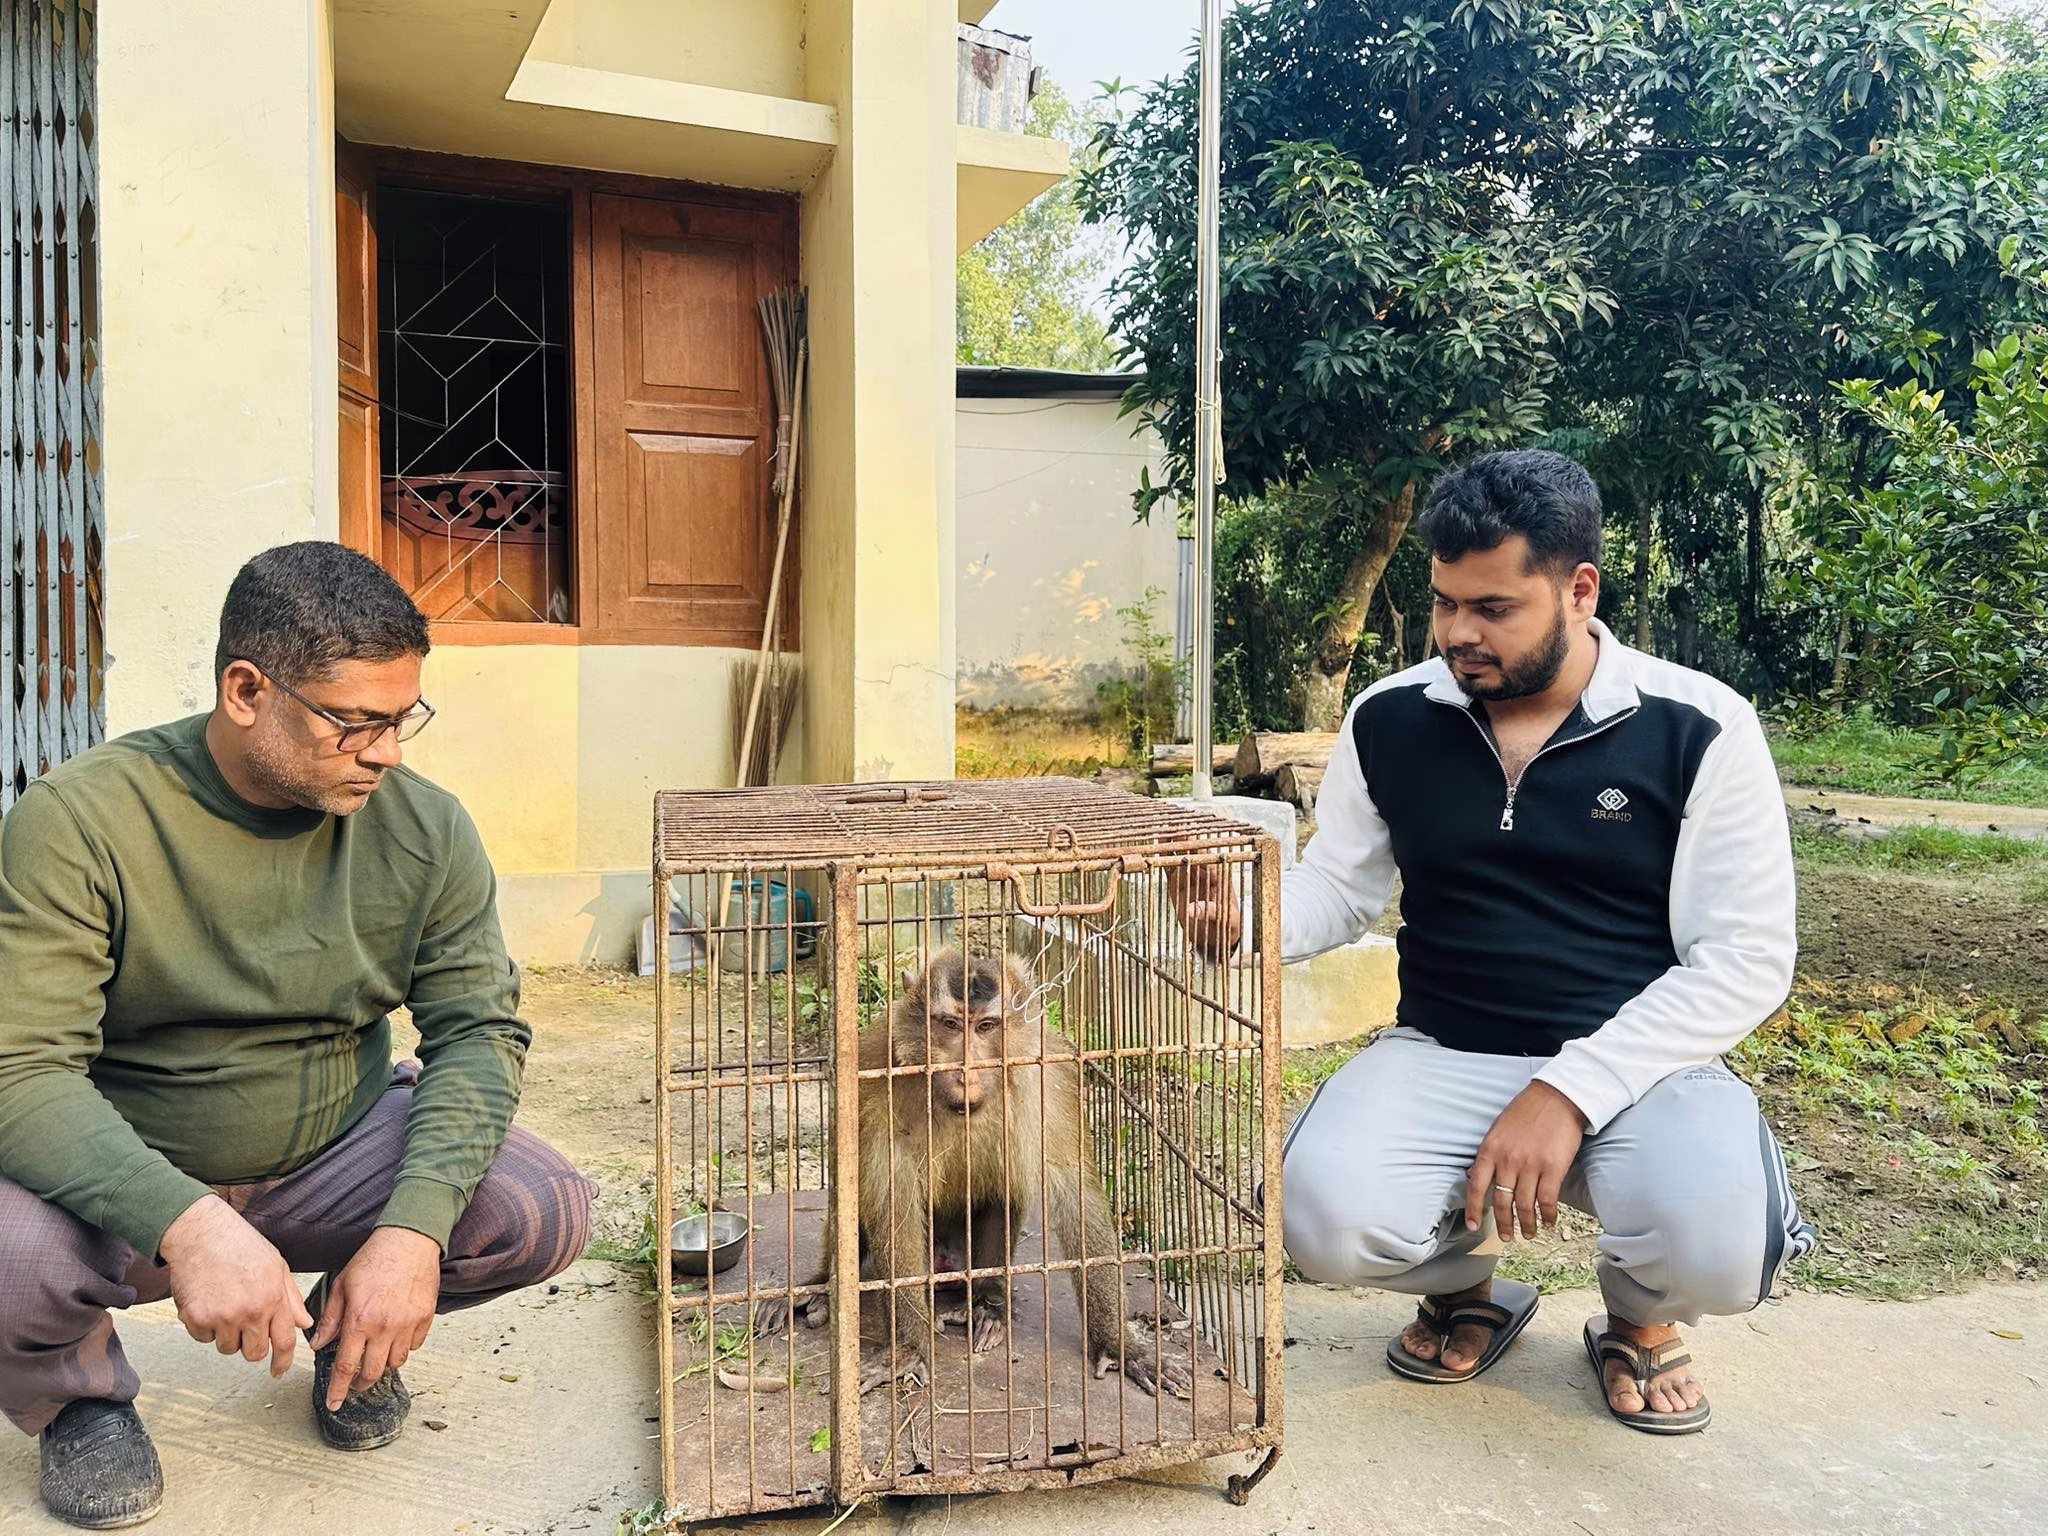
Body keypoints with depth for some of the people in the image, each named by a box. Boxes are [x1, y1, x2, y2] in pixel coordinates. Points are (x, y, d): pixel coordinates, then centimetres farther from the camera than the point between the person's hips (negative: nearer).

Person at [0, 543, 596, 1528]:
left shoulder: (424, 829, -10)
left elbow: (480, 1030, -11)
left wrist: (413, 1227, -27)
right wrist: (188, 1222, -41)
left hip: (333, 1156, 2)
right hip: (129, 1189, -2)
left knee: (545, 1214, -21)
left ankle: (354, 1334, 14)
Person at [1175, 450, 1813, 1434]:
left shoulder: (1700, 732, -7)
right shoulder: (1389, 722, 1)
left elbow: (1747, 958, -8)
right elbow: (1333, 891, 8)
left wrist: (1568, 1092, -20)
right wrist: (1242, 917, -18)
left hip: (1633, 1062, -1)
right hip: (1444, 1057, 2)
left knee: (1718, 1250, -32)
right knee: (1329, 1220, -27)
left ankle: (1641, 1318, 11)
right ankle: (1465, 1281, 13)